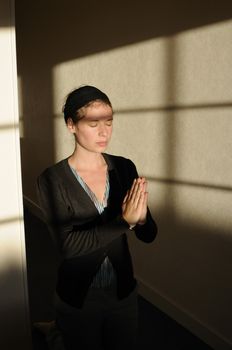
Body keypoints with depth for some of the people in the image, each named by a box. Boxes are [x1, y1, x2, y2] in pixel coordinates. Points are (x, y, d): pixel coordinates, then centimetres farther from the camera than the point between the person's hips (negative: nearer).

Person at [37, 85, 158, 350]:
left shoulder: (124, 167, -8)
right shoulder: (52, 179, -16)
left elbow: (149, 235, -6)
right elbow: (69, 245, -22)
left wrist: (140, 218, -28)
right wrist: (124, 221, -31)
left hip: (124, 293, 4)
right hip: (77, 299, -3)